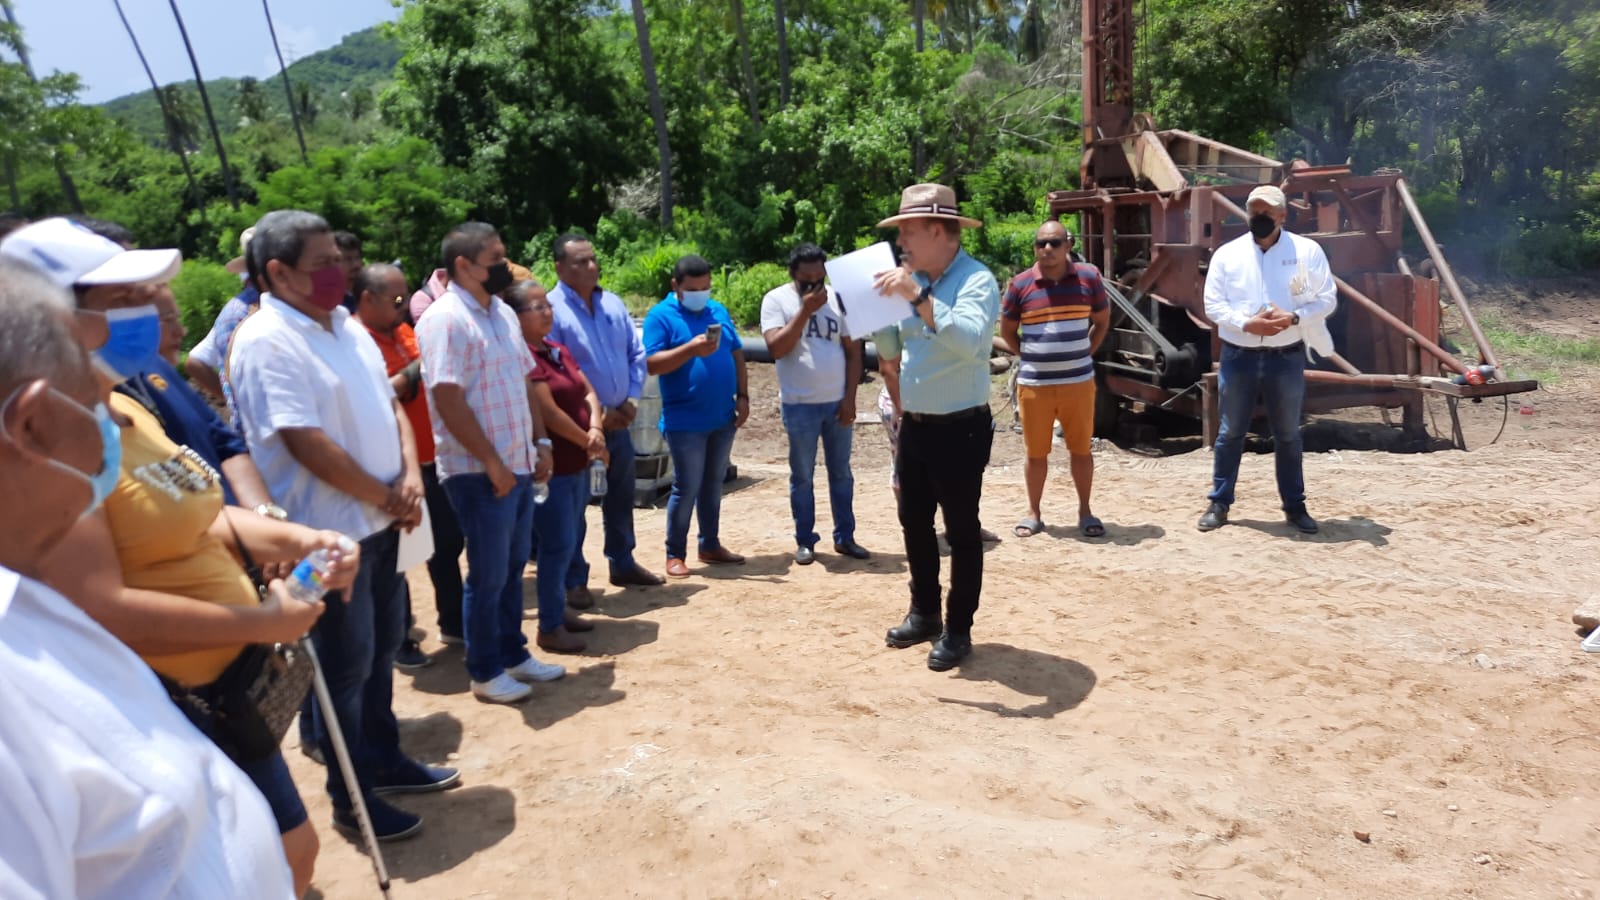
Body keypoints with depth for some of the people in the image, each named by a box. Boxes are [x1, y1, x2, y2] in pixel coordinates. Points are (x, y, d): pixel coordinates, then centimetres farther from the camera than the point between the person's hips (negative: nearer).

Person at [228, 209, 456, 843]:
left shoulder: (347, 325, 8)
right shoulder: (265, 343, -18)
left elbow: (390, 405, 11)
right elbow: (308, 445, -23)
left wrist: (411, 477, -5)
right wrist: (386, 496, -13)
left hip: (379, 522, 8)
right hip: (331, 530, -8)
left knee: (382, 649, 19)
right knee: (346, 665, 4)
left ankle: (385, 761, 37)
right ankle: (351, 800, 20)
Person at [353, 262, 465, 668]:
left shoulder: (403, 331, 12)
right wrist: (414, 371, -23)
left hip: (431, 457, 9)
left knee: (448, 541, 17)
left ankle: (453, 623, 32)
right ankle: (398, 642, 17)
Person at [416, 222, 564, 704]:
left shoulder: (503, 313, 11)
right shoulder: (445, 319, -16)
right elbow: (448, 399, -21)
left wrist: (539, 443, 11)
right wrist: (491, 463, -18)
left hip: (519, 465, 8)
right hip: (480, 472, -8)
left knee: (513, 567, 17)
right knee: (488, 575, 3)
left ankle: (513, 654, 32)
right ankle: (485, 672, 18)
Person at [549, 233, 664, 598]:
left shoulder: (613, 304, 7)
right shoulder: (552, 310, -14)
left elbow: (637, 354, 11)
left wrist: (632, 399, -2)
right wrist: (594, 412, -15)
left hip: (618, 420, 7)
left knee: (621, 495, 18)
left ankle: (622, 563, 34)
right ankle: (574, 580, 14)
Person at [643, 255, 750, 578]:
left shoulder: (719, 311, 11)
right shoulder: (660, 316, -7)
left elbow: (737, 355, 14)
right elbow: (651, 364, -16)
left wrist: (742, 397, 6)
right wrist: (691, 349, -26)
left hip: (723, 418, 6)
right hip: (685, 422, -6)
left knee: (713, 485, 15)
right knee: (686, 488, -2)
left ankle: (710, 545, 27)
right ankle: (675, 554, 10)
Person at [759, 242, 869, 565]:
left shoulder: (837, 298, 3)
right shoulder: (776, 300, -4)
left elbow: (853, 351, 4)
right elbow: (776, 348, -17)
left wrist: (850, 398, -3)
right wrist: (804, 310, -20)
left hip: (838, 402, 3)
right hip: (800, 405, -2)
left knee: (841, 473, 11)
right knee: (802, 477, 6)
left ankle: (845, 537, 22)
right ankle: (805, 541, 17)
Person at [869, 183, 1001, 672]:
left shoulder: (976, 279, -14)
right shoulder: (914, 280, 7)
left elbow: (968, 340, -33)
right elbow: (890, 349, 14)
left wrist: (918, 297, -35)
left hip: (960, 429, -8)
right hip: (914, 426, 8)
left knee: (961, 530, 4)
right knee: (914, 523, 17)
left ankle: (958, 630, 17)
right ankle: (924, 613, 34)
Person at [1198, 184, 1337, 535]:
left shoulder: (1308, 251, 0)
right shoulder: (1226, 253, 1)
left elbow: (1326, 300, 1)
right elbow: (1213, 305, -2)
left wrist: (1294, 317, -17)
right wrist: (1247, 323, -18)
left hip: (1287, 358, 0)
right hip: (1238, 356, 0)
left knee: (1288, 435, 11)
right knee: (1231, 432, 8)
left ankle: (1294, 506, 23)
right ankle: (1219, 503, 17)